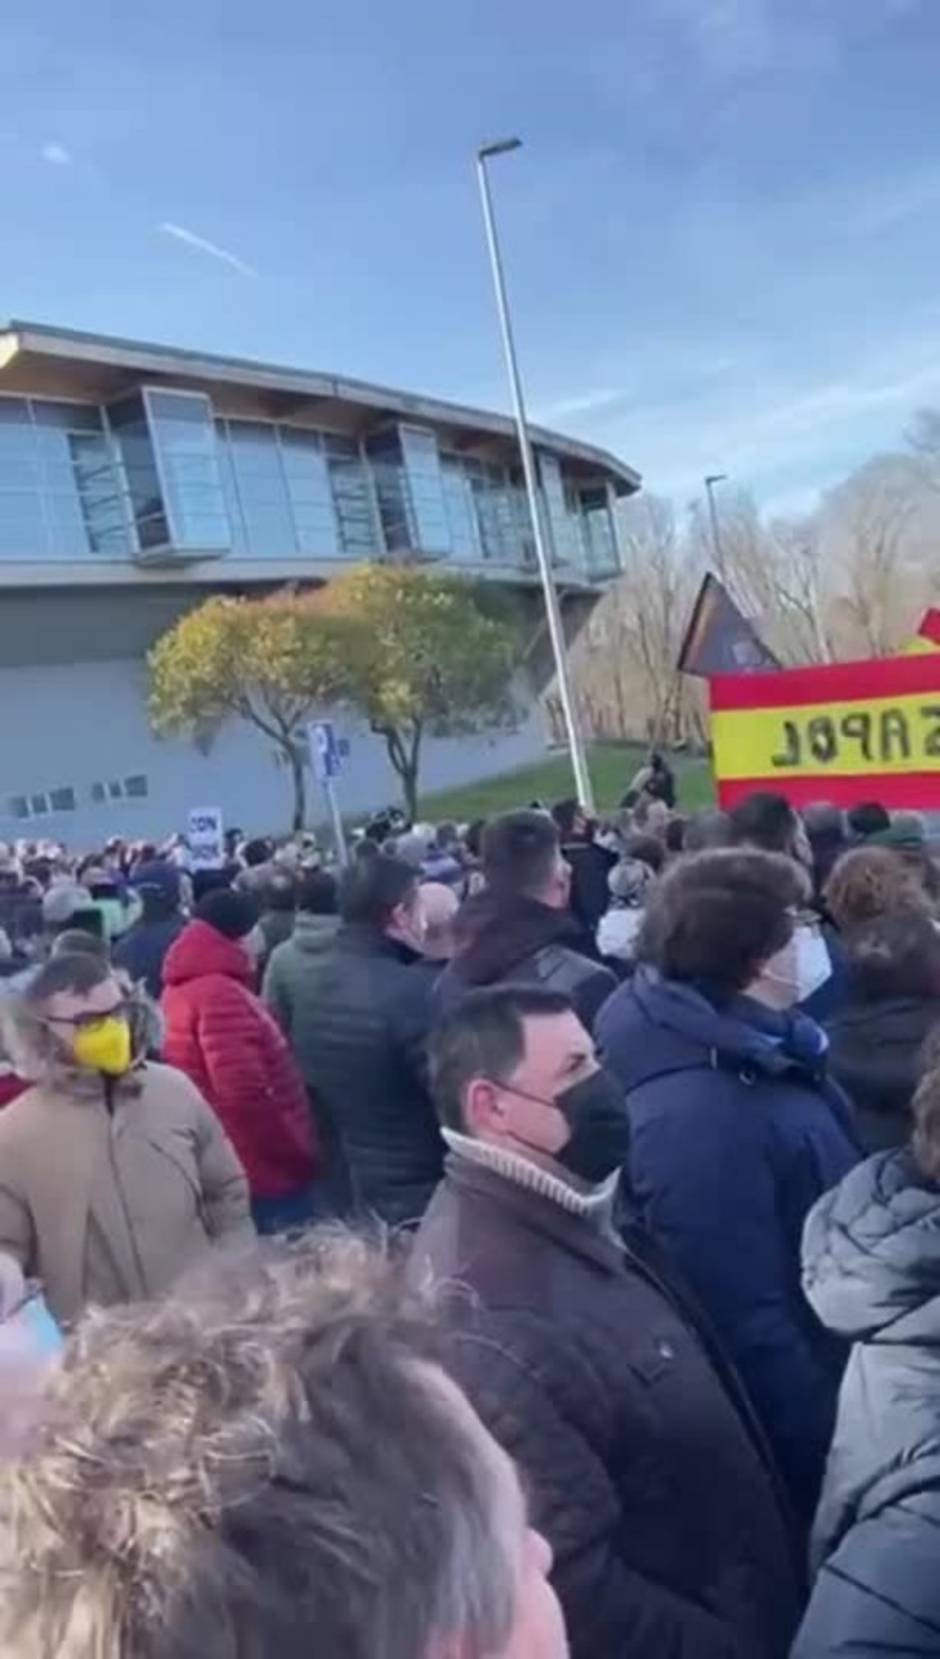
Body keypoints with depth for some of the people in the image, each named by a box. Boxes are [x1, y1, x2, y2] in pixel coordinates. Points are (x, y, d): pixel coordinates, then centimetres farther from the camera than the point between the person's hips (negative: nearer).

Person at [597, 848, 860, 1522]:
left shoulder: (751, 1057, -3)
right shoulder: (695, 1117, -33)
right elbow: (746, 1323, -29)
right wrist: (828, 1458, -19)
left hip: (838, 1371, 9)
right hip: (793, 1440, -9)